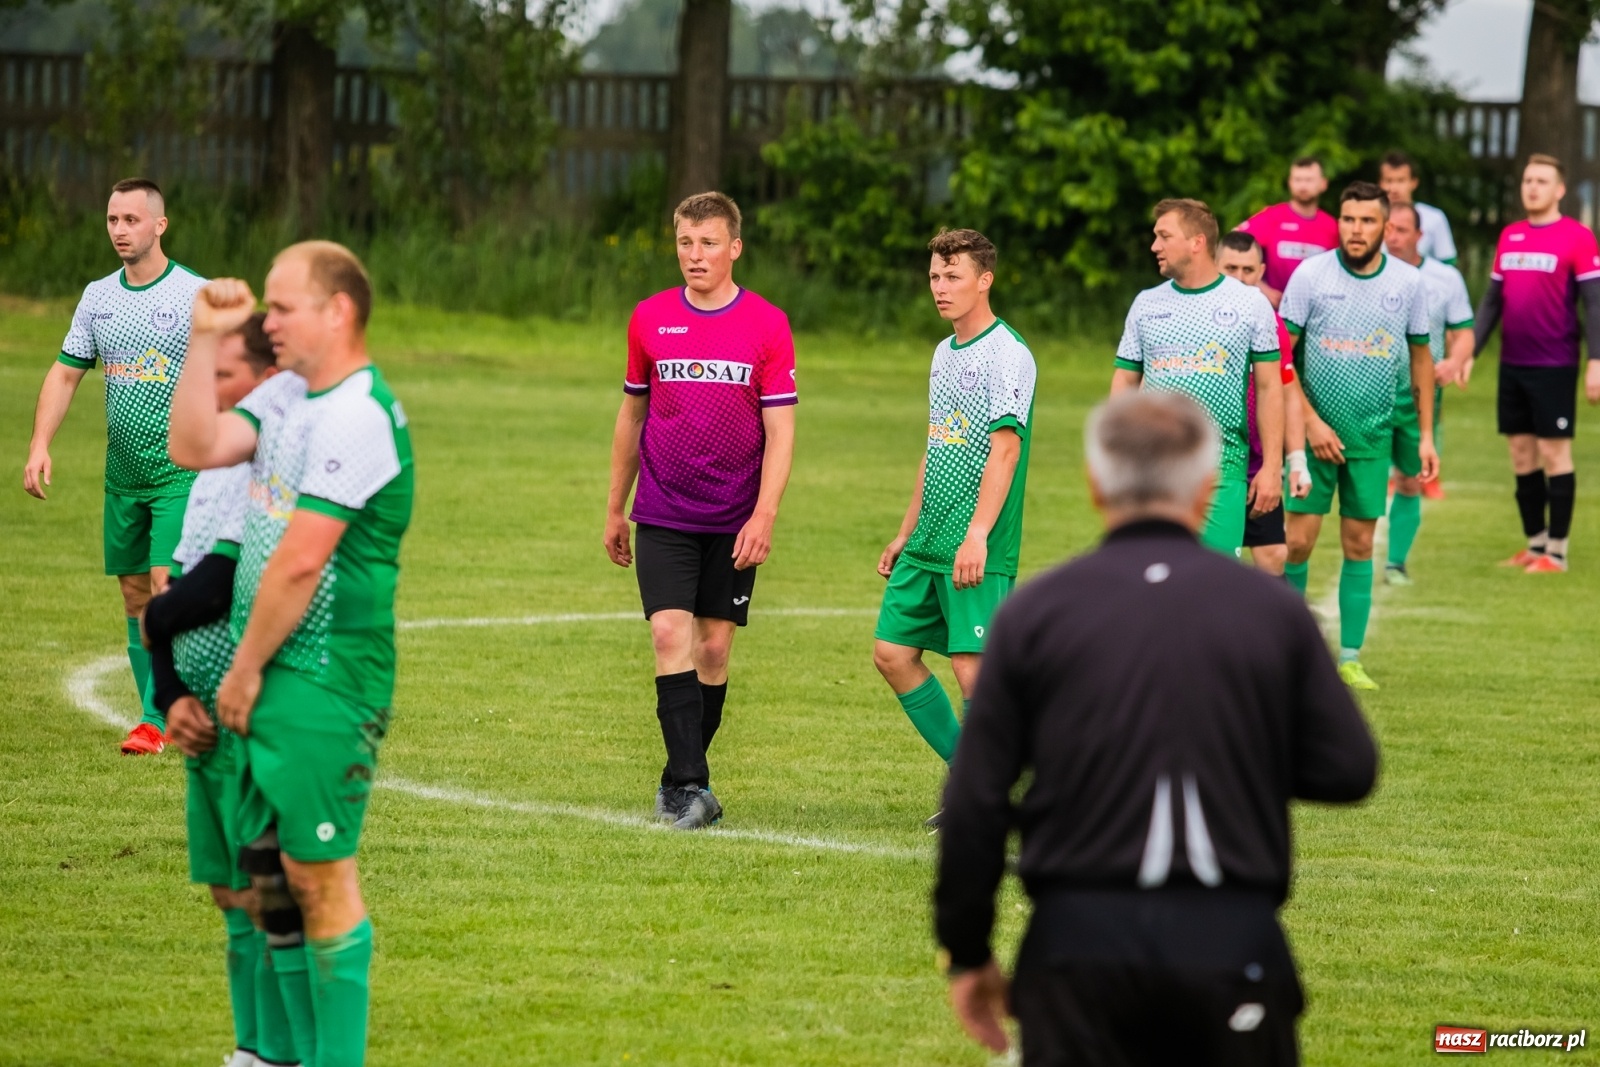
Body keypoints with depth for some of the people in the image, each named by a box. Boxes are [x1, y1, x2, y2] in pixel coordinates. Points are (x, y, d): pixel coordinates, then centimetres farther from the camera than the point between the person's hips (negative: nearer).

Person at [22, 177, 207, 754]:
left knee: (166, 587, -14)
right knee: (134, 595, 7)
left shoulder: (197, 295, -8)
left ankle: (156, 720, -11)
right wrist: (40, 444, 0)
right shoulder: (97, 296, 8)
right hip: (123, 469, 6)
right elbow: (65, 373, 12)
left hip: (182, 467, -6)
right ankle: (160, 711, 16)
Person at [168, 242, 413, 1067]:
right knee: (268, 868, 12)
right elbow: (193, 448, 9)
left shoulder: (358, 415, -17)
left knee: (319, 872, -7)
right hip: (273, 677, 10)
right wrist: (205, 340, 4)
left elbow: (300, 560, -19)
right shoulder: (289, 395, 14)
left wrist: (243, 674, -13)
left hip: (324, 683, -9)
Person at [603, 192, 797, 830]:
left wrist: (764, 517, -14)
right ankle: (691, 786, -14)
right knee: (670, 636, -13)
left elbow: (779, 432, -4)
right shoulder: (650, 319, 4)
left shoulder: (767, 325, -3)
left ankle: (680, 780, 19)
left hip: (734, 520, -1)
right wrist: (614, 509, 15)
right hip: (662, 515, 1)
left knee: (713, 649, 4)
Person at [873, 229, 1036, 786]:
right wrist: (906, 532, 23)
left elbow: (1005, 447, -19)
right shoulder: (945, 352, 16)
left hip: (977, 551, -9)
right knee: (892, 652, 7)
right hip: (928, 545, 9)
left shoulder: (1008, 354, -11)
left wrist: (977, 535, -26)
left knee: (973, 667, -10)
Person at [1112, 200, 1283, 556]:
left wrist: (1272, 467, -3)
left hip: (1222, 471, -3)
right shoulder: (1146, 304, 10)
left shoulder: (1251, 304, 2)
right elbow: (1125, 382, 13)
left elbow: (1269, 388, 2)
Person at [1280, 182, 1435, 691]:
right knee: (1298, 539, -6)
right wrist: (1310, 421, -11)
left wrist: (1426, 434, 8)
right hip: (1316, 429, -2)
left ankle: (1350, 658, 10)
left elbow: (1421, 358, 11)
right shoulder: (1311, 275, -7)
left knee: (1359, 544, 4)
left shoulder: (1407, 282, 1)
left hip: (1373, 435, 2)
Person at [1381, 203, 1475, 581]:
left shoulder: (1446, 278, 1)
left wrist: (1454, 361, -16)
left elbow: (1463, 333, 4)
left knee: (1411, 484, 9)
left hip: (1420, 397, 2)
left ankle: (1396, 561, 21)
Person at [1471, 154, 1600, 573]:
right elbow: (1492, 300, 16)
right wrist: (1471, 350, 10)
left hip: (1554, 366, -6)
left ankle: (1556, 552, 3)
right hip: (1512, 364, 6)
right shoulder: (1509, 236, 11)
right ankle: (1534, 545, 17)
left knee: (1554, 453, -2)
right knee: (1522, 456, 8)